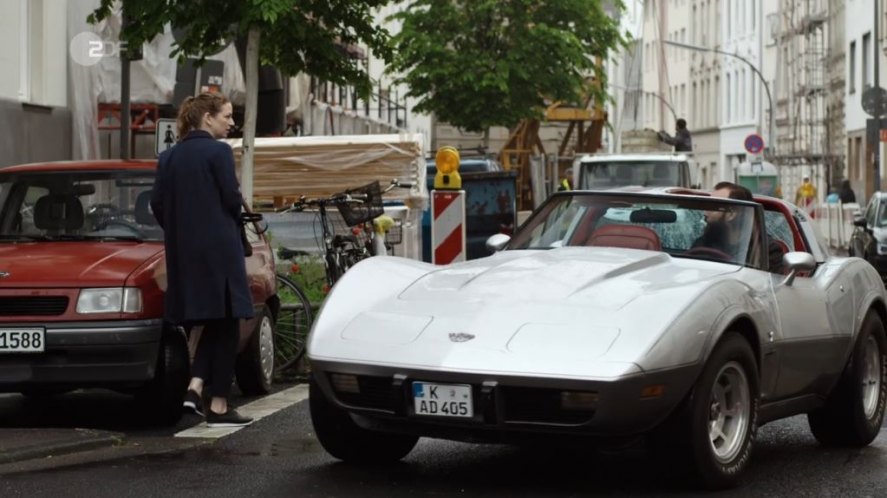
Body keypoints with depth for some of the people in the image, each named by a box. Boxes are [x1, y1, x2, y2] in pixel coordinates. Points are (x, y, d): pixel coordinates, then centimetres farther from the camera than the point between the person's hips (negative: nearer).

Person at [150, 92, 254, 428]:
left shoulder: (169, 156, 9)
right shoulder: (218, 152, -10)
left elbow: (157, 204, 8)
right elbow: (232, 200, -12)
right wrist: (233, 222, 9)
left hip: (183, 253, 7)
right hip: (219, 249, -7)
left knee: (210, 323, 17)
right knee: (225, 326, 2)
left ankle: (195, 387, 1)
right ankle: (218, 406, 2)